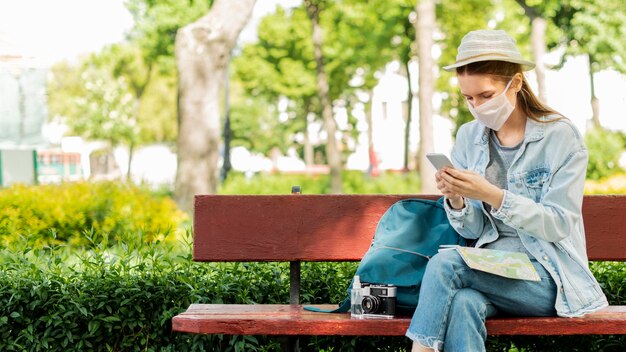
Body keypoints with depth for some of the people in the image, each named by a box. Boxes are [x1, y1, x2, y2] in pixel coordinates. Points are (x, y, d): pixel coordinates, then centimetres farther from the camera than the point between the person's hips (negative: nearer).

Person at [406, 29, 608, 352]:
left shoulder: (561, 137, -5)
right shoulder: (469, 137, 9)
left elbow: (558, 225, -11)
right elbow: (472, 231, 9)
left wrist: (492, 195, -23)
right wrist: (456, 201, -14)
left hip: (548, 277, -3)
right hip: (490, 269, 4)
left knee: (445, 263, -29)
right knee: (463, 304, -34)